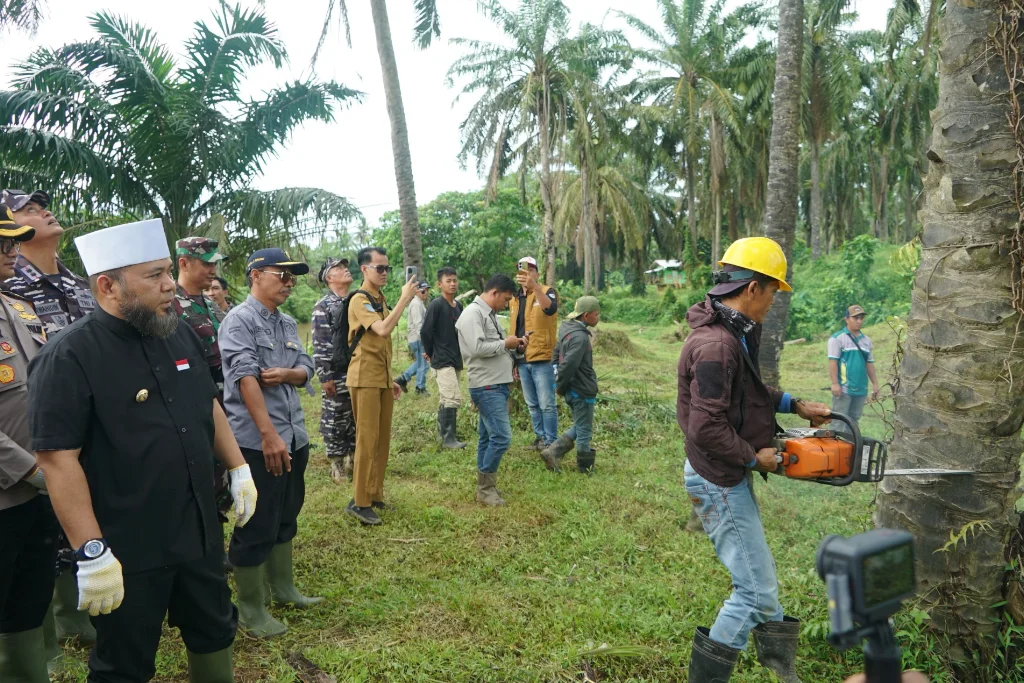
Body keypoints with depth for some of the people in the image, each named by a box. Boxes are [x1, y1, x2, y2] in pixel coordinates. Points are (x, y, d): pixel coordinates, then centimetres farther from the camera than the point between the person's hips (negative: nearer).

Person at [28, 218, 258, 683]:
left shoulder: (180, 335, 3)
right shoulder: (69, 356, -18)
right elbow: (58, 458, -20)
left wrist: (238, 468, 12)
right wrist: (92, 552, -23)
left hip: (200, 530, 6)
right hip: (127, 549, -6)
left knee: (215, 632, 22)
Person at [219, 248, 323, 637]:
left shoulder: (288, 323, 13)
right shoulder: (239, 320, -11)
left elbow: (306, 370, 10)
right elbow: (246, 377, -21)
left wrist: (284, 374, -15)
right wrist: (269, 434, -27)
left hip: (294, 437, 8)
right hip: (257, 441, -8)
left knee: (286, 518, 19)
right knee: (255, 527, 2)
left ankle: (282, 588, 36)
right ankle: (250, 609, 17)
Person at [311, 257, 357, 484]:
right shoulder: (323, 306, -6)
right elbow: (320, 344, -11)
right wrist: (325, 376, -16)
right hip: (337, 374, -5)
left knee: (357, 418, 11)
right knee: (335, 419, 2)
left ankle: (353, 460, 24)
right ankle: (337, 465, 14)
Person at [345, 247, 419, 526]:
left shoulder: (380, 300, 16)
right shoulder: (359, 300, -11)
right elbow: (383, 331, -27)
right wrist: (405, 298, -23)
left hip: (382, 378, 9)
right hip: (365, 378, -9)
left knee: (382, 439, 10)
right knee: (367, 439, -8)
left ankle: (375, 495, 19)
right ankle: (359, 501, -1)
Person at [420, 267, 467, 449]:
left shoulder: (458, 306, 8)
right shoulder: (436, 305, -14)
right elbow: (425, 331, -14)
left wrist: (458, 351, 11)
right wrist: (430, 352, -4)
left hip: (456, 359, 7)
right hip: (442, 360, -7)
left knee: (445, 399, 15)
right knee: (453, 398, -13)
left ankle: (442, 433, 25)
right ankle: (448, 438, -6)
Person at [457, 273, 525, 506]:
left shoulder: (489, 314, 18)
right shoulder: (473, 313, -12)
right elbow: (477, 347, -24)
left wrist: (513, 346, 7)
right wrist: (505, 344, -12)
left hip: (497, 385, 10)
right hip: (487, 386, -10)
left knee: (488, 437, 13)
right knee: (501, 437, -11)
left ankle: (485, 487, 19)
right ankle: (485, 488, 0)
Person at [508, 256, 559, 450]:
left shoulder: (546, 291, -6)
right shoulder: (515, 299, 14)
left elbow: (550, 309, -32)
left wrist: (534, 286, -48)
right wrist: (513, 360, 19)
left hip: (542, 359, -6)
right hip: (522, 360, 7)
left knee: (546, 404, -3)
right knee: (532, 404, 14)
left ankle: (551, 441, 7)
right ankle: (540, 437, 25)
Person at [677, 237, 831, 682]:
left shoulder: (734, 332, 6)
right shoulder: (716, 345, -27)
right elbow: (706, 429, -30)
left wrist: (794, 405, 11)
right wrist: (754, 457, -16)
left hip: (732, 477, 11)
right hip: (719, 483, -11)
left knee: (757, 572, 26)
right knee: (755, 589, -2)